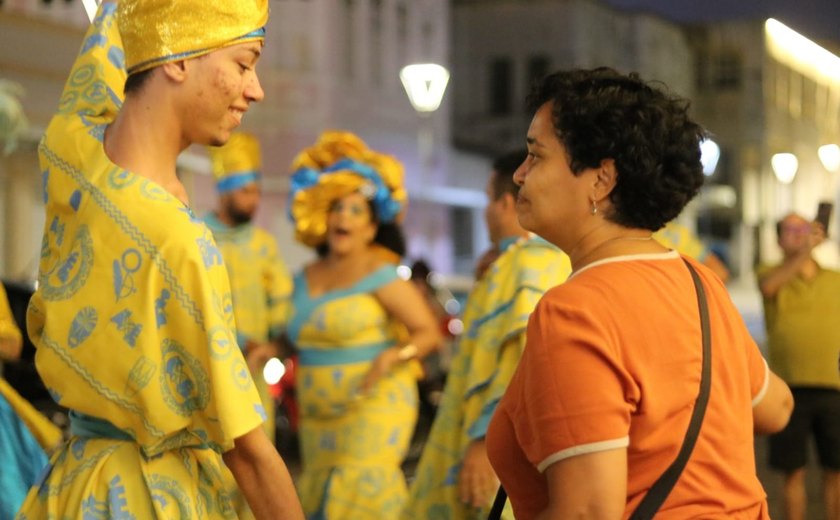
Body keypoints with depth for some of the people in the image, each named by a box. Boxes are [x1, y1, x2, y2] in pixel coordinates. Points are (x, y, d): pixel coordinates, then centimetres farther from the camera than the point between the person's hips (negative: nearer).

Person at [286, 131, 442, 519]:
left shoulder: (380, 276, -7)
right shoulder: (305, 278, 12)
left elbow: (428, 332, -8)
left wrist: (391, 357, -23)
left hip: (373, 410, -7)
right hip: (316, 419, 7)